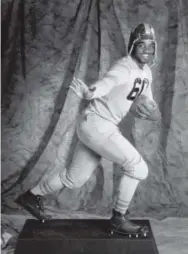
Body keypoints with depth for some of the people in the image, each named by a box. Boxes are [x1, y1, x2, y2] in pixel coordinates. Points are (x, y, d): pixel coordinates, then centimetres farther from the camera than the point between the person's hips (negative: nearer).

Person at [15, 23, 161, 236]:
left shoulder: (146, 71, 11)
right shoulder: (125, 66, -18)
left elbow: (147, 102, 13)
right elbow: (108, 81, -39)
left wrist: (154, 112, -11)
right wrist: (89, 93, -62)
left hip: (100, 126, 9)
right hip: (95, 124, -9)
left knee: (75, 178, 15)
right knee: (137, 168, -7)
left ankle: (31, 196, 32)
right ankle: (118, 218, 10)